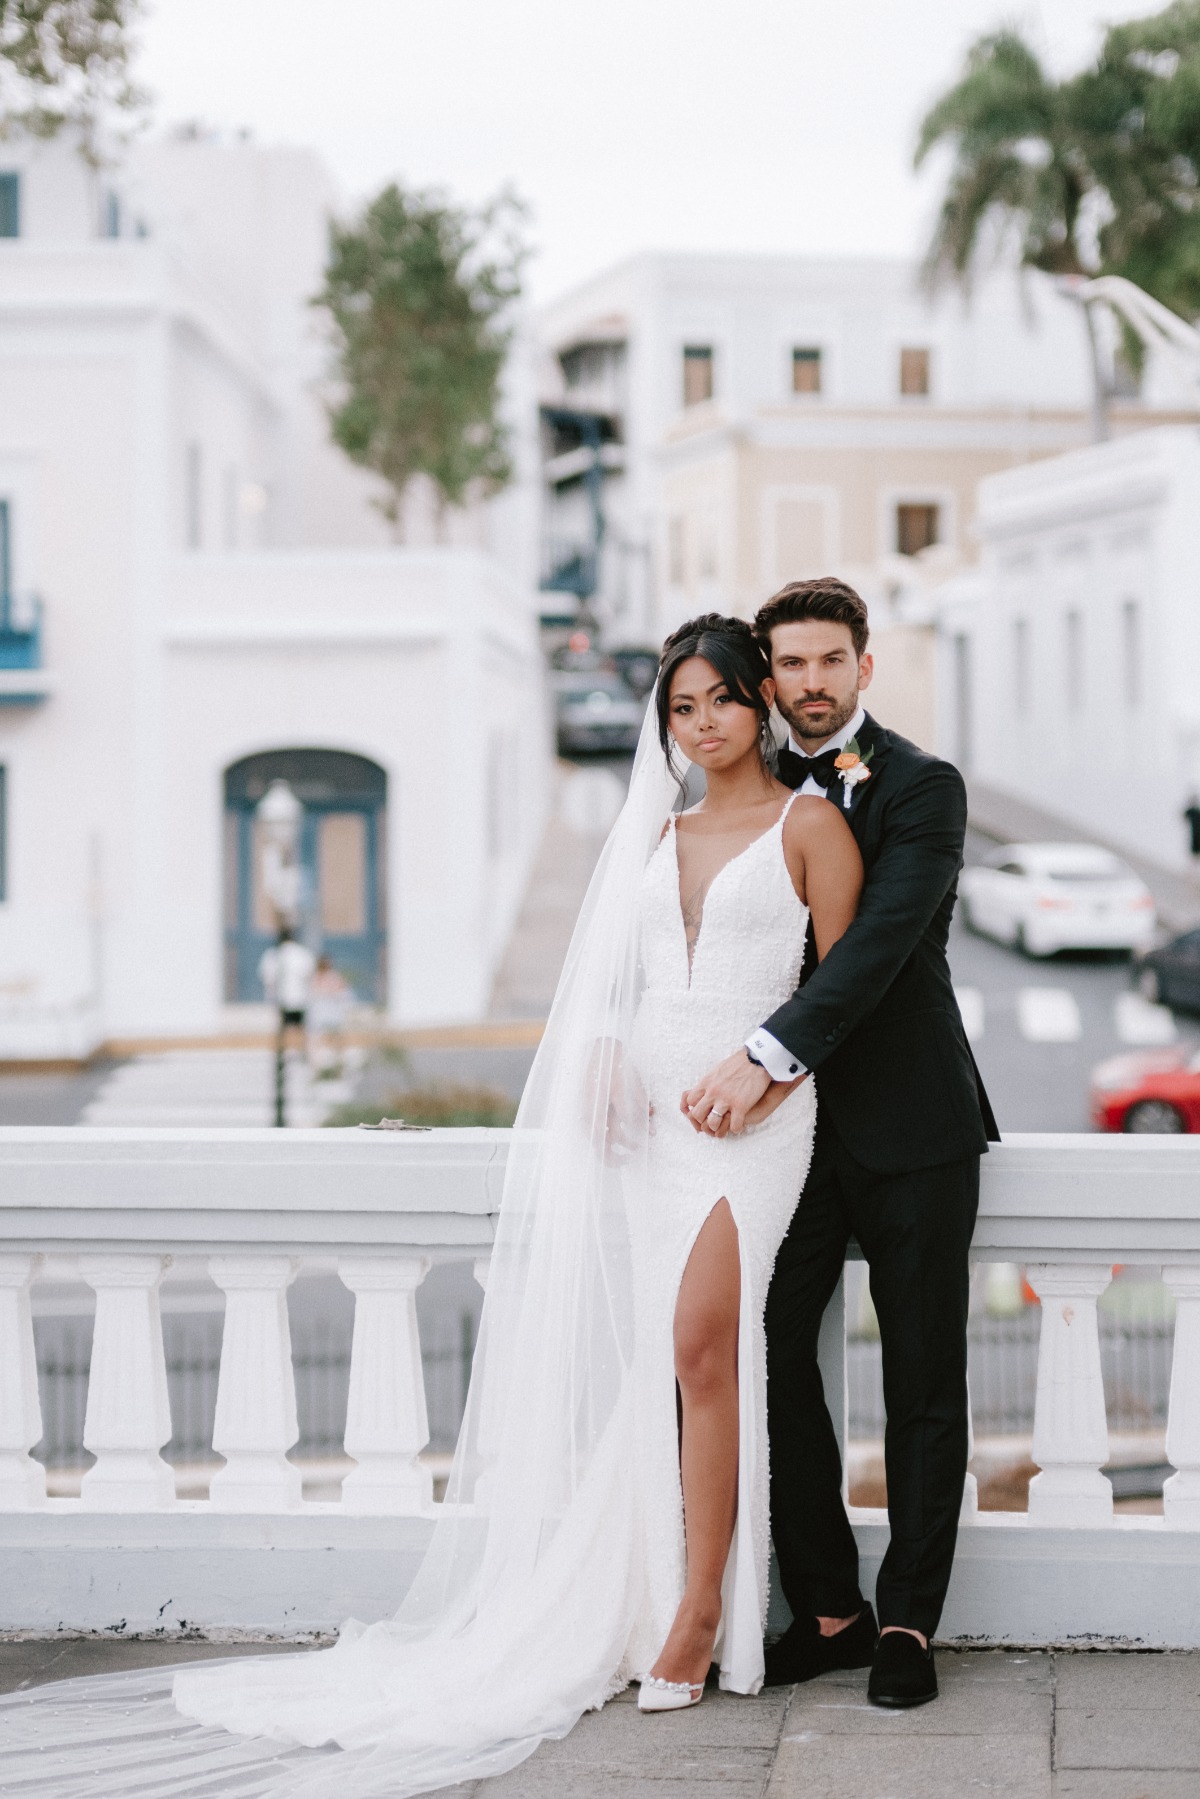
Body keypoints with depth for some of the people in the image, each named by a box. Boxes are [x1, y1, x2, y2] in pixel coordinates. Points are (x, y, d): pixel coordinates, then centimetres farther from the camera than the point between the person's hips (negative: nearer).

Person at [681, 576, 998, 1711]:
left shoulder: (921, 788, -7)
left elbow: (881, 937, -20)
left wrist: (767, 1054, -29)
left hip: (912, 1128, -4)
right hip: (794, 1125, 5)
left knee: (924, 1390, 2)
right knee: (766, 1356, 1)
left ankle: (907, 1622, 13)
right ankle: (829, 1610, 13)